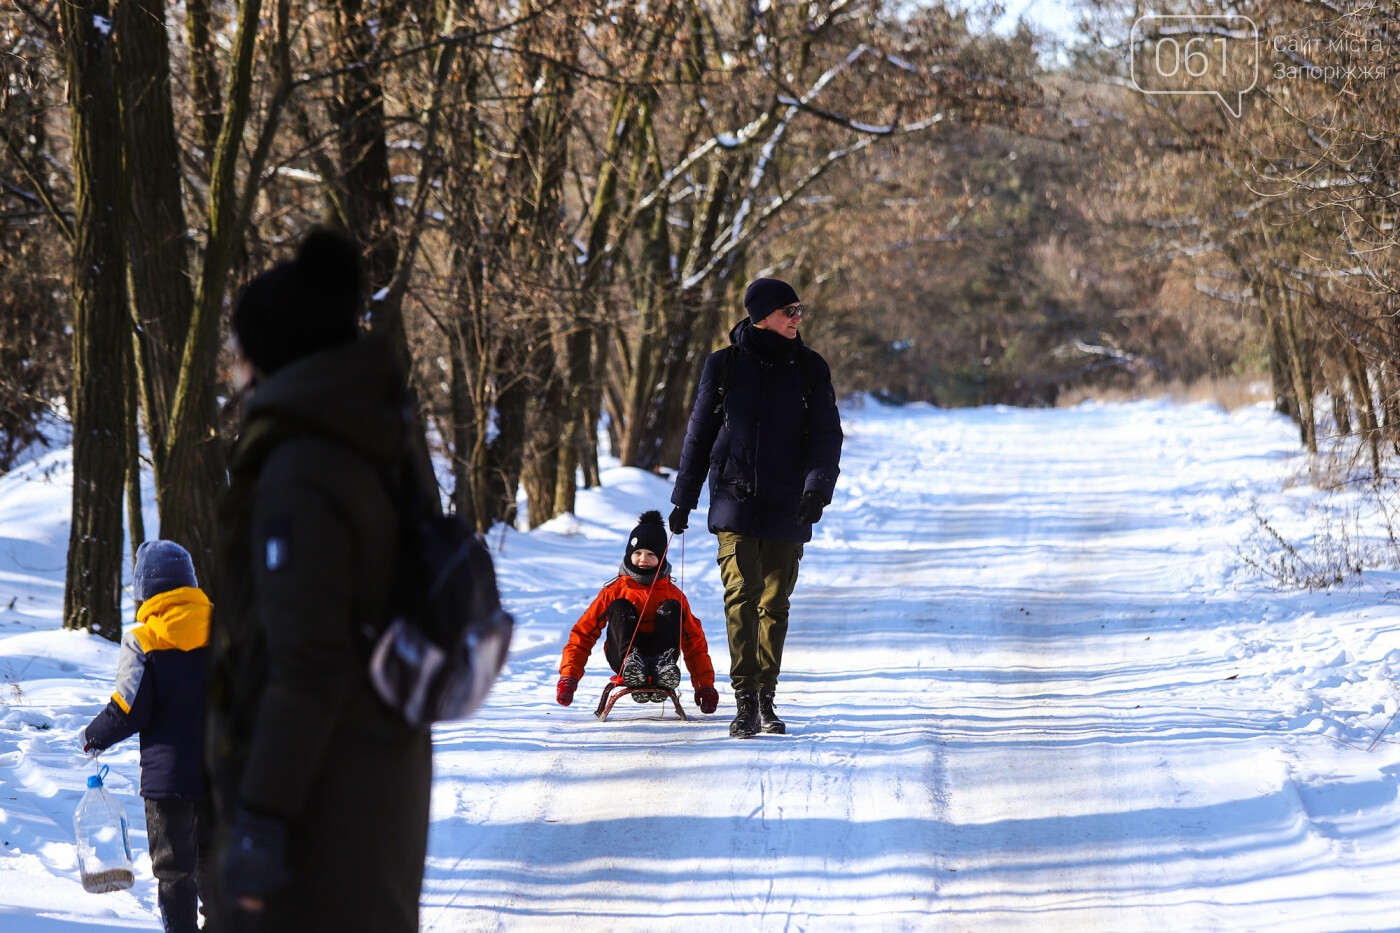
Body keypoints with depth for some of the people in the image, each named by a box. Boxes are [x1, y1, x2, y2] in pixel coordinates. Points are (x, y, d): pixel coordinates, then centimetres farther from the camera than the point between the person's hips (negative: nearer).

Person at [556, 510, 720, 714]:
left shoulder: (673, 593, 11)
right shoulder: (614, 591, 8)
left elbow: (694, 640, 11)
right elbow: (583, 633, 6)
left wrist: (705, 686, 1)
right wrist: (568, 677, -7)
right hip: (622, 658, -1)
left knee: (671, 608, -18)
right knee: (620, 607, -21)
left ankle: (664, 665, -41)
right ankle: (631, 661, -47)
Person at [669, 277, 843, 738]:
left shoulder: (809, 368, 4)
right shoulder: (724, 365, 2)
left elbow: (827, 433, 1)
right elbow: (700, 434, 10)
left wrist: (818, 486, -17)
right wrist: (683, 499, 10)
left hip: (787, 506, 2)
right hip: (735, 499, -2)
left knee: (775, 603, 6)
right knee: (741, 594, -14)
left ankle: (767, 699, 16)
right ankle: (745, 700, -15)